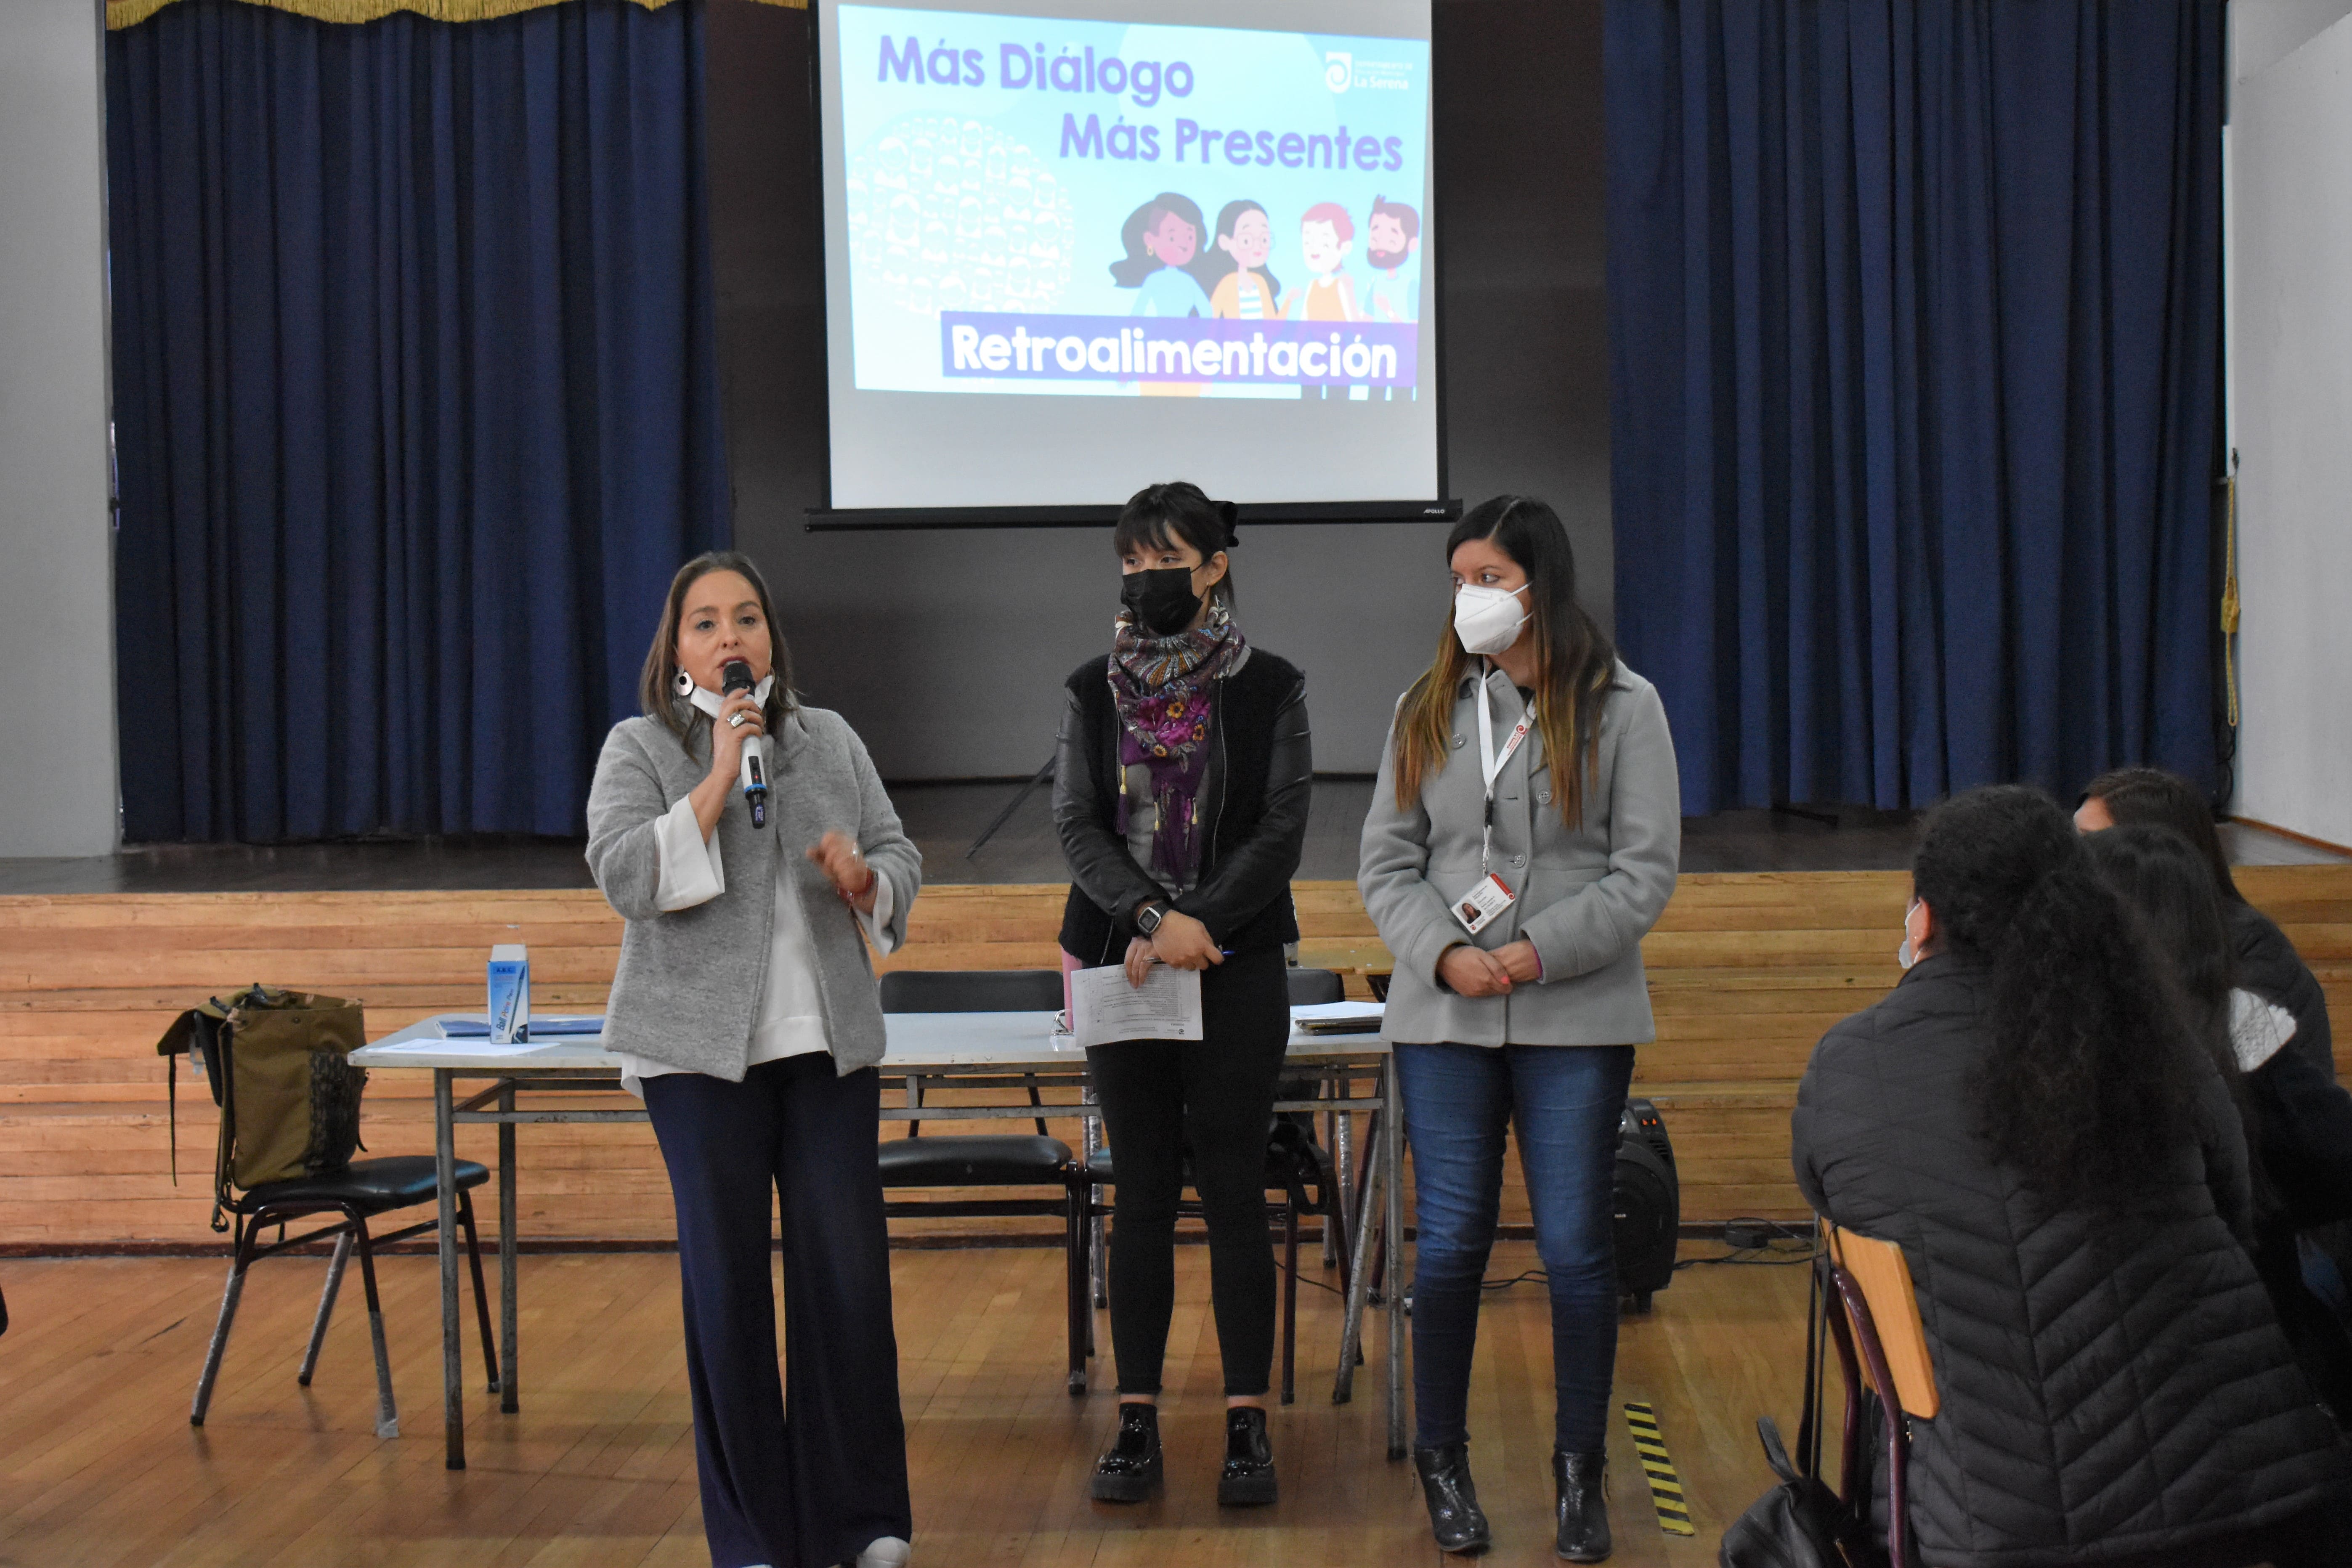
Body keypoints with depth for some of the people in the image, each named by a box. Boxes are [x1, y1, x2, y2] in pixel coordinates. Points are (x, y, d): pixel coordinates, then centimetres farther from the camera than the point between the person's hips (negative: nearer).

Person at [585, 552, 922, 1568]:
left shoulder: (831, 741, 13)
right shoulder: (639, 750, 2)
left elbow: (901, 860, 15)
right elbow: (625, 877, -12)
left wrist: (863, 876, -7)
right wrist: (717, 781, -16)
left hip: (831, 1043, 3)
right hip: (702, 1050, -3)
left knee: (849, 1267, 0)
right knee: (727, 1277, 1)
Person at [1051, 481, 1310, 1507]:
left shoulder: (1269, 689, 1)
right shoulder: (1094, 691, 7)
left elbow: (1279, 833, -5)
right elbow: (1078, 826, -1)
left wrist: (1189, 924, -14)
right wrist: (1152, 918, -16)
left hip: (1236, 967, -2)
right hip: (1120, 964, 2)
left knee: (1233, 1192, 1)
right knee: (1142, 1193, 5)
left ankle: (1247, 1422, 7)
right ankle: (1138, 1421, 10)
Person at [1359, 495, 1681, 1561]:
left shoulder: (1622, 708, -1)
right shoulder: (1428, 710, 8)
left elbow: (1646, 870, -5)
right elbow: (1387, 862, 6)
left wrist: (1540, 952, -15)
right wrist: (1444, 955, -11)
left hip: (1578, 1021, -2)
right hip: (1444, 1018, 2)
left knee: (1575, 1246, 1)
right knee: (1449, 1243, 3)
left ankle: (1580, 1471, 18)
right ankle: (1442, 1460, 22)